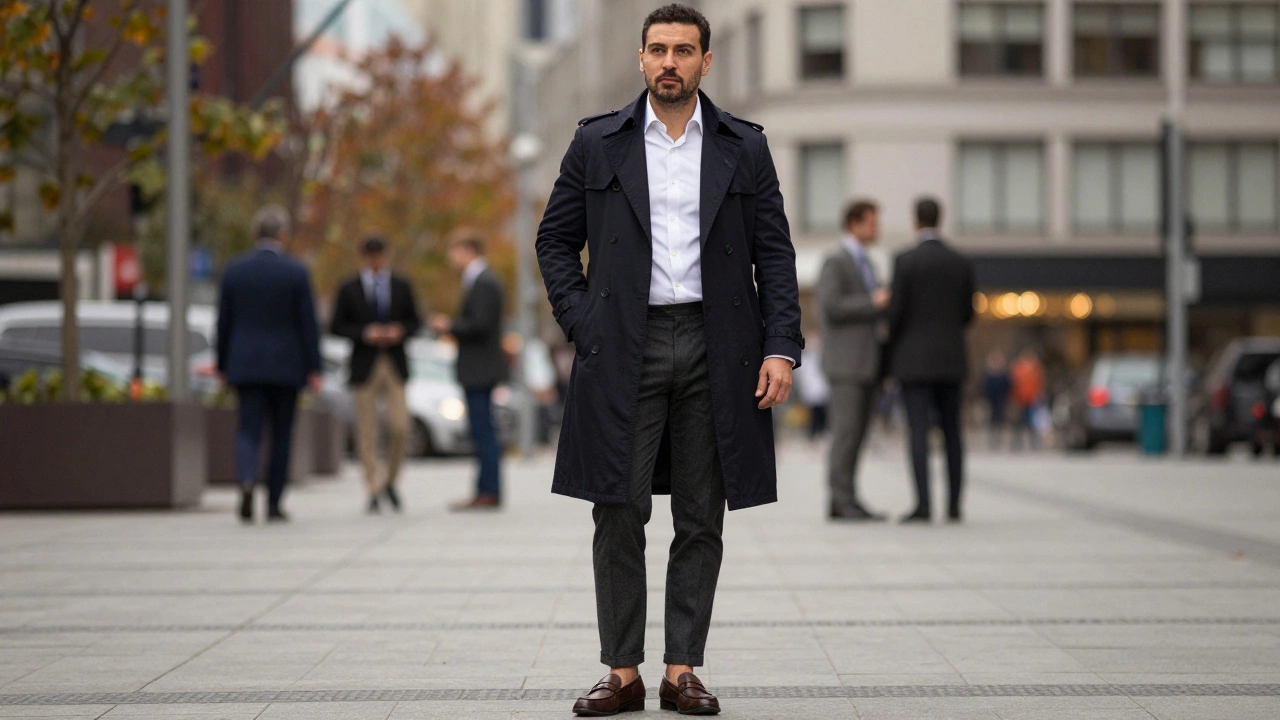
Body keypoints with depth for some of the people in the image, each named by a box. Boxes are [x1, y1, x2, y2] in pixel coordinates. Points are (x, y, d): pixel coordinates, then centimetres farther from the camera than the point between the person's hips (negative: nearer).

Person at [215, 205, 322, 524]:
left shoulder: (234, 270, 1)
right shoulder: (296, 272, -6)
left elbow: (223, 322, 5)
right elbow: (307, 324, -6)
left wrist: (222, 365, 13)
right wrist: (313, 369, -1)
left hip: (245, 365, 1)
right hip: (286, 365, -1)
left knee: (248, 430, 1)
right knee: (281, 435, 9)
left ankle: (247, 479, -28)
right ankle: (274, 504, 12)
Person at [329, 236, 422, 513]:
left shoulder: (401, 287, 10)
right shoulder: (349, 289, 4)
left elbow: (415, 321, 13)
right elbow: (336, 326, 2)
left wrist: (400, 331, -8)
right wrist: (364, 334, -13)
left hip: (395, 366, 1)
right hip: (364, 366, -1)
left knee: (400, 428, -9)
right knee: (367, 432, -2)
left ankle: (390, 481, 13)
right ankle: (374, 490, 3)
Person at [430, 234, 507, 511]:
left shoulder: (483, 282, -15)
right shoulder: (480, 279, 18)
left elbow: (480, 325, -22)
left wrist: (450, 327, -11)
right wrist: (451, 324, 13)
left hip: (479, 370, -11)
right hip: (478, 370, 11)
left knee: (483, 433, -9)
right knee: (482, 433, 11)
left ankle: (489, 493, -8)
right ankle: (486, 490, 14)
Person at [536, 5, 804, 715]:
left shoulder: (744, 148, 8)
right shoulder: (597, 143, 6)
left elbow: (775, 254, 7)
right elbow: (555, 240, 11)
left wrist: (781, 347, -4)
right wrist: (582, 324, -1)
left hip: (715, 351, 1)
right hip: (625, 351, -1)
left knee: (701, 521, 4)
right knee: (619, 514, -2)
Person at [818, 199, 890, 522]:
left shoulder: (864, 264, 22)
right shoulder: (835, 261, -7)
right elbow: (831, 306, -18)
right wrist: (873, 303, -17)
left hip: (866, 363, 9)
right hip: (845, 362, -9)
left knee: (855, 434, 5)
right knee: (846, 432, -11)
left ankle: (841, 504, 5)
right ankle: (846, 501, -11)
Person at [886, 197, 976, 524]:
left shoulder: (905, 261, -8)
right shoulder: (962, 263, 5)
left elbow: (896, 312, -10)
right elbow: (967, 315, 10)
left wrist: (891, 353, 7)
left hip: (914, 359, -4)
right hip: (951, 360, 4)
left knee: (919, 433, -7)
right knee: (952, 434, 10)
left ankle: (923, 505, -14)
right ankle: (954, 505, 9)